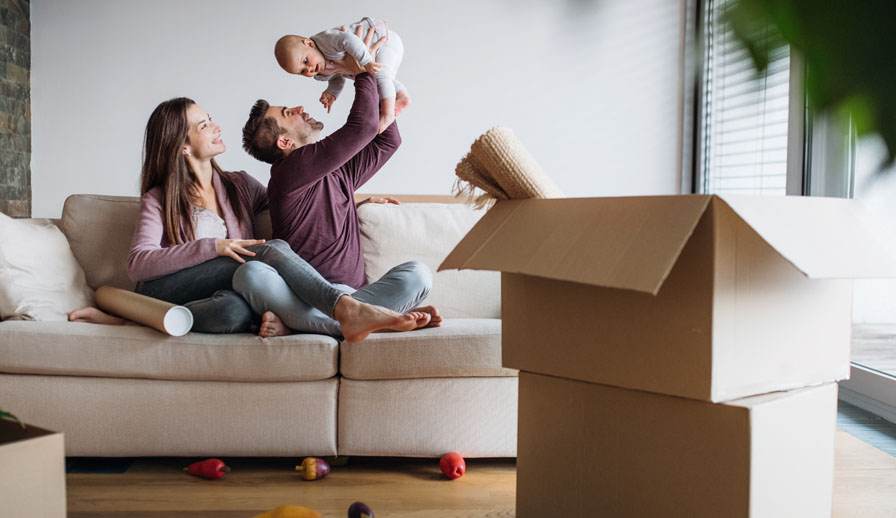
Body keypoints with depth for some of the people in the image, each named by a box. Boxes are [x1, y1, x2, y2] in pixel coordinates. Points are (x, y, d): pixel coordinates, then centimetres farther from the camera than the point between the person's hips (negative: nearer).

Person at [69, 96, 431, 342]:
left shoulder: (239, 185, 20)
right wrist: (213, 247, -18)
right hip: (166, 290, -5)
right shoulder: (158, 200, 6)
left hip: (223, 293, 5)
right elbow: (137, 264, -8)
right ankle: (348, 313, -47)